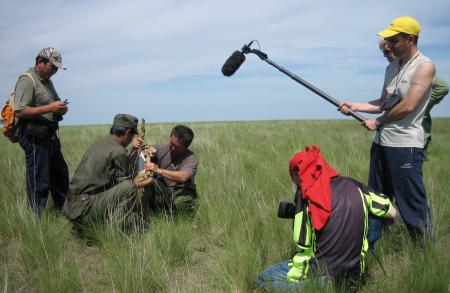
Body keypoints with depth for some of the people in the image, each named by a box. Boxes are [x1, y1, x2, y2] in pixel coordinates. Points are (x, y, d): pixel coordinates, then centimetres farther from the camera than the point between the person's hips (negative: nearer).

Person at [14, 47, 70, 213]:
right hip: (35, 137, -10)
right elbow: (19, 112, -22)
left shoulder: (47, 81, 16)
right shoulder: (27, 80, -13)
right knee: (38, 181, -5)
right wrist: (49, 108, -24)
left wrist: (60, 108, 7)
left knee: (60, 175, 18)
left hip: (49, 135, 10)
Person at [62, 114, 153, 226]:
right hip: (85, 208, -9)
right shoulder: (118, 151, -11)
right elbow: (129, 184, -3)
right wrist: (147, 182, 15)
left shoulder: (98, 144, 15)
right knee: (130, 188, -14)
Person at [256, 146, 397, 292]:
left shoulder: (306, 194, -12)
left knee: (262, 280, 10)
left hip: (323, 278, -6)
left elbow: (302, 243, -12)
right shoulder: (354, 186, 0)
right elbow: (392, 212, 11)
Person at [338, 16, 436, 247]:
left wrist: (378, 122, -7)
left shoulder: (424, 66, -10)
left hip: (405, 144, -8)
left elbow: (407, 106, -18)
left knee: (412, 203, -3)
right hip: (381, 142, 8)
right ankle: (368, 245, 24)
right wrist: (355, 106, 4)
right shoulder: (392, 67, 14)